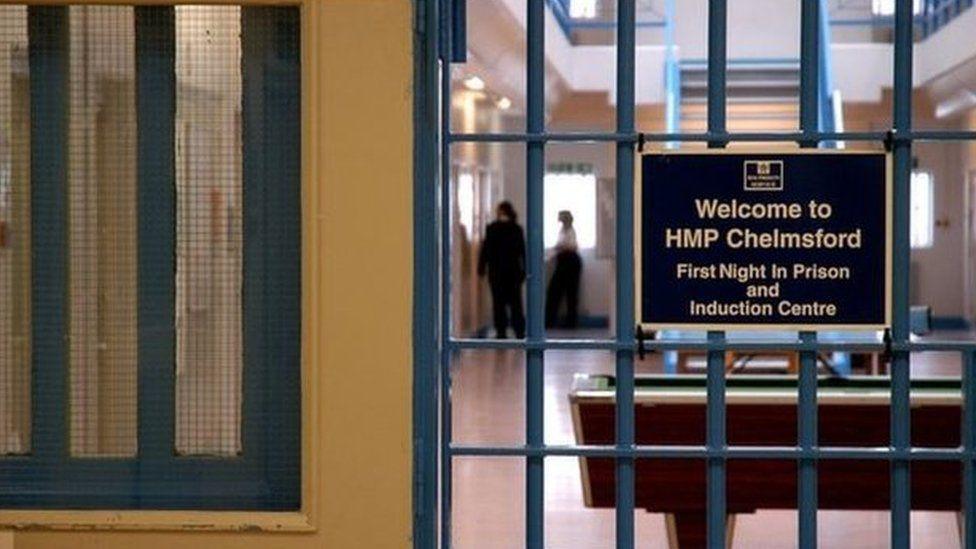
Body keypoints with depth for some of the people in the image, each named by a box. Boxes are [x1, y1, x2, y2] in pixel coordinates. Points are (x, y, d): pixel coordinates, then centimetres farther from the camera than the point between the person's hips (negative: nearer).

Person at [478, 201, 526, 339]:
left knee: (499, 301, 3)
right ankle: (519, 331, 7)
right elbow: (522, 251, 2)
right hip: (514, 269, 2)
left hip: (496, 270, -2)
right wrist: (524, 270, 8)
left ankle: (501, 331, 0)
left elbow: (486, 249, -6)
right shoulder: (517, 229, 0)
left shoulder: (492, 228, -6)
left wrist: (481, 268, 0)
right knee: (515, 301, 8)